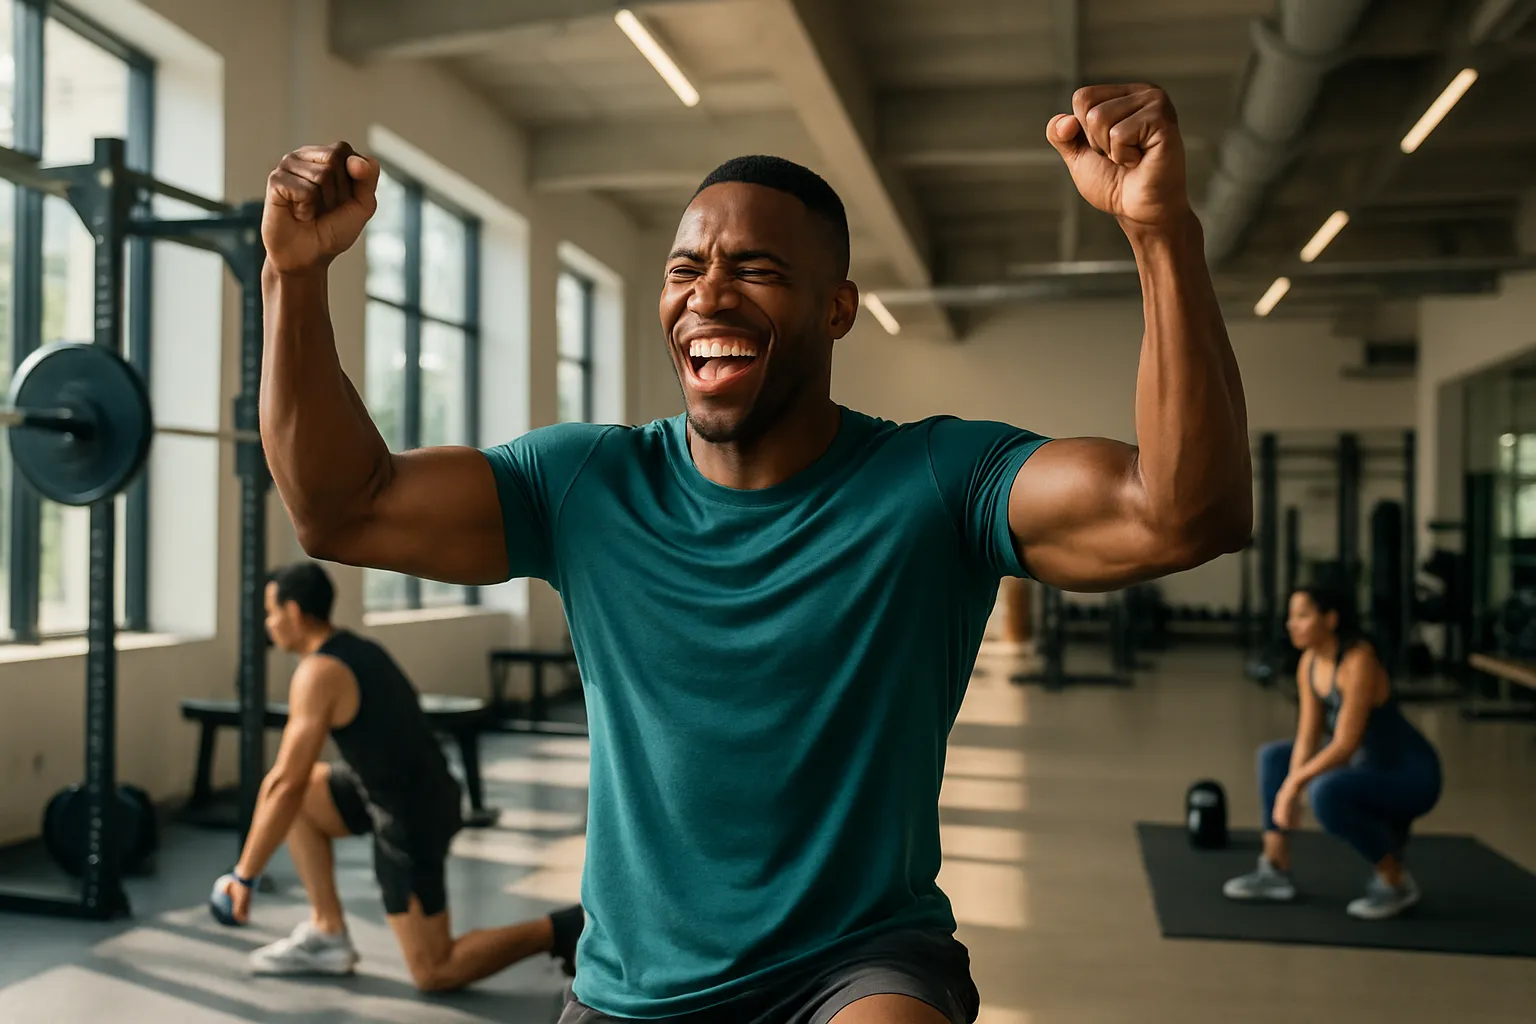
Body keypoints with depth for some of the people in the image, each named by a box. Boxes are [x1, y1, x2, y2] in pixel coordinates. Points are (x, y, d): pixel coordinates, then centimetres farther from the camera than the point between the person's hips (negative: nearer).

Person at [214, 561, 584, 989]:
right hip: (418, 790, 9)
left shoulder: (318, 673, -17)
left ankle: (568, 928, -1)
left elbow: (288, 785, -19)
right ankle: (328, 934, 14)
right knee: (289, 791, 13)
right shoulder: (357, 648, 11)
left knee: (434, 973, -1)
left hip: (408, 816, -9)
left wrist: (245, 874, -12)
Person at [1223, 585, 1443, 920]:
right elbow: (1308, 736, -3)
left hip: (1411, 776, -9)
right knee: (1273, 756, 10)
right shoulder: (1310, 662, -2)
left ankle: (1397, 882, -11)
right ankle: (1276, 871, 7)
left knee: (1327, 791, -33)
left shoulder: (1358, 663, -27)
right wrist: (1291, 788, -15)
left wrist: (1295, 783, -24)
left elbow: (1346, 744, -29)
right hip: (1369, 765, 9)